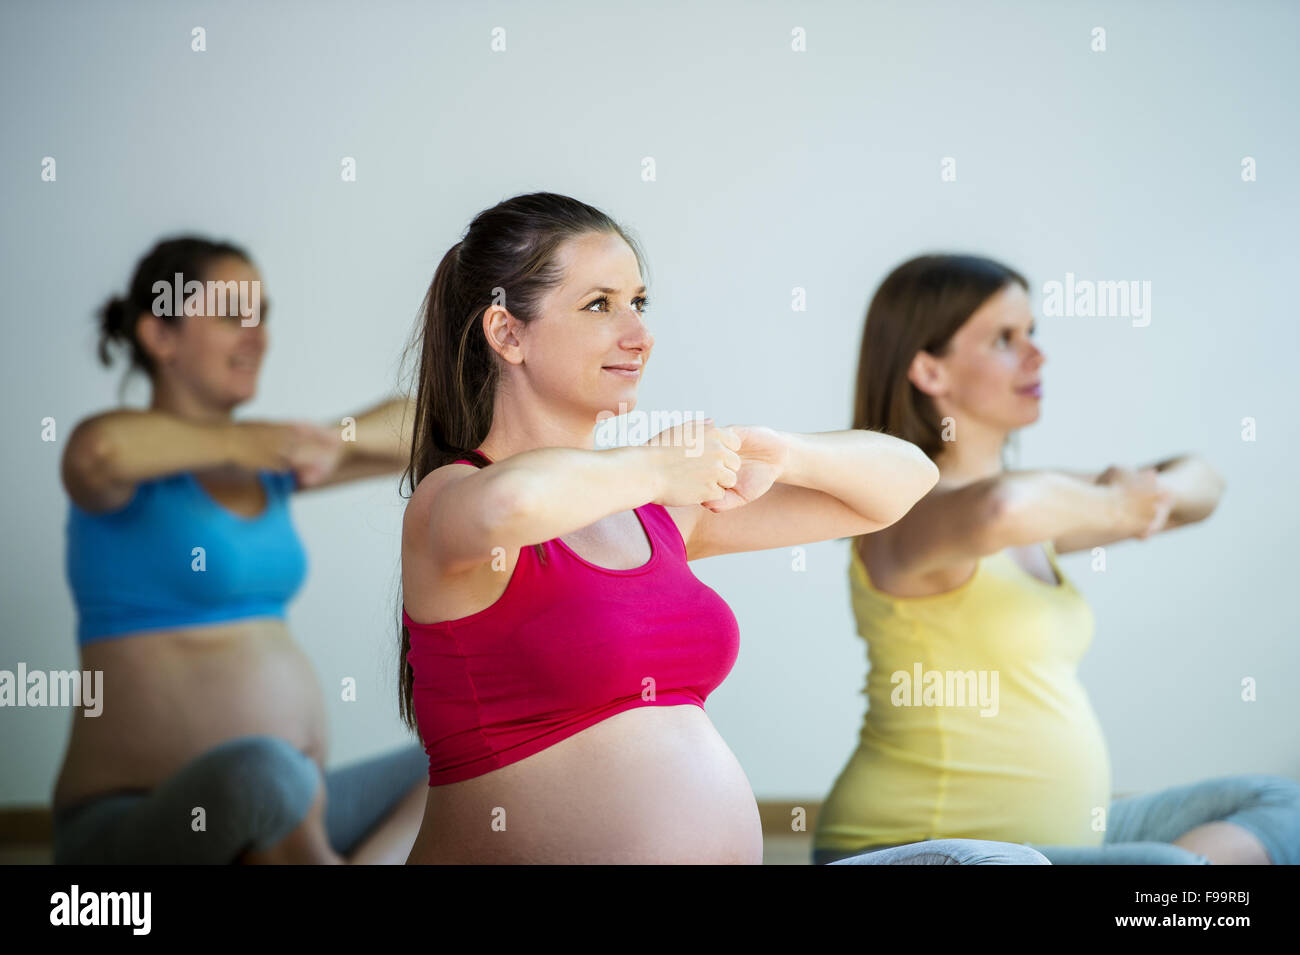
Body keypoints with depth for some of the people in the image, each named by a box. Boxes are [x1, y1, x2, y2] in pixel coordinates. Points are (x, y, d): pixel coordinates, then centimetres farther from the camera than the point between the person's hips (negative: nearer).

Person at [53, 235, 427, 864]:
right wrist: (242, 441, -21)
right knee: (265, 771, -40)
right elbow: (97, 451, -33)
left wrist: (332, 443, -2)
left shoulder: (266, 464, 13)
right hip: (132, 828, -7)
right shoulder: (132, 462, -7)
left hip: (274, 818, 7)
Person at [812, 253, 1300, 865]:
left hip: (1052, 835, 10)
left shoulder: (1030, 502, 12)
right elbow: (999, 509, -41)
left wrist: (1155, 493, -5)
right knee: (1167, 868, -32)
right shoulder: (913, 511, -16)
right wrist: (1107, 508, -19)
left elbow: (1198, 482, 20)